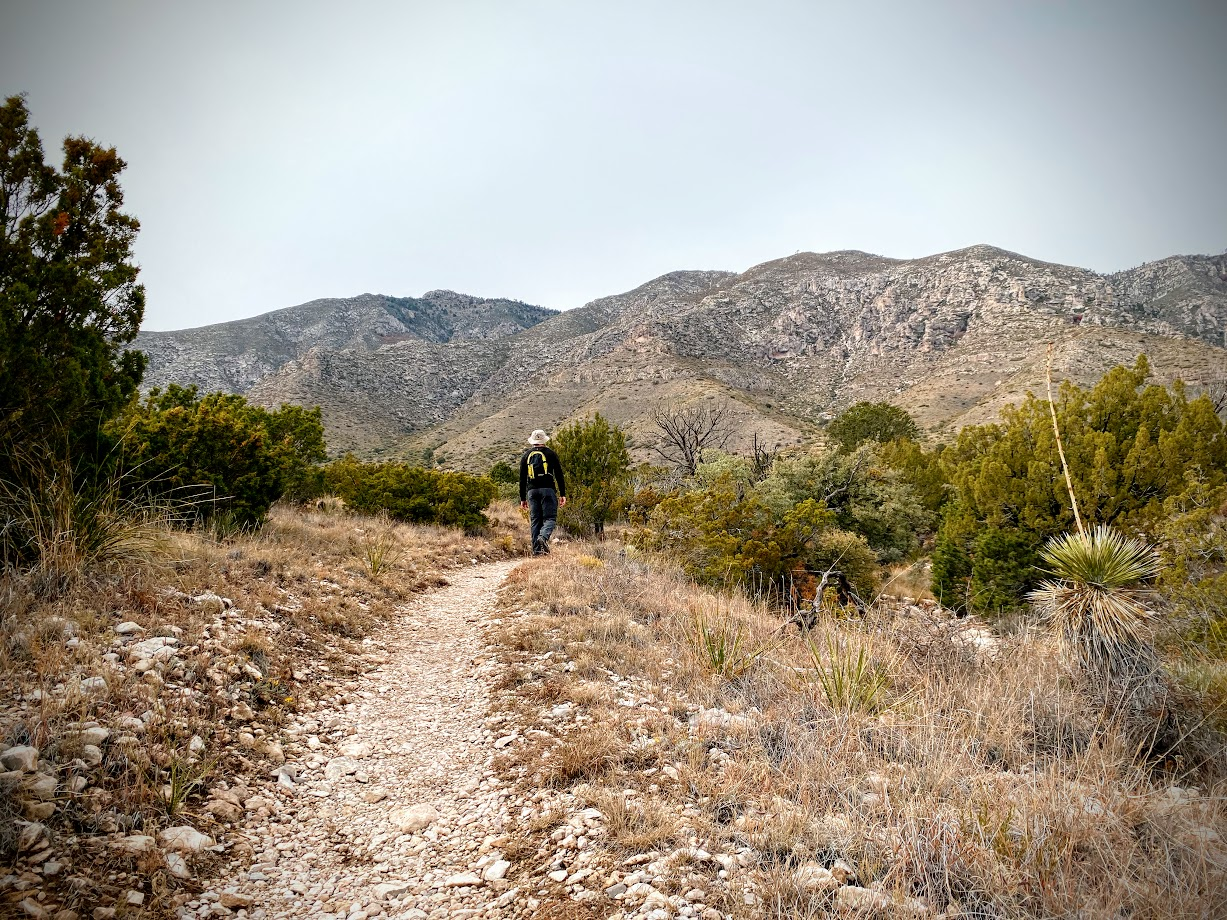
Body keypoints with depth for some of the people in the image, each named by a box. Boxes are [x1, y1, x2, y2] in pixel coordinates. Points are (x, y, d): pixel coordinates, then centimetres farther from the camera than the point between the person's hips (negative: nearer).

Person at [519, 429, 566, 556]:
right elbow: (559, 475, 0)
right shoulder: (550, 454, 4)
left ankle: (537, 549, 1)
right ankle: (543, 537, -29)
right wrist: (562, 494, 3)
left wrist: (522, 498, 15)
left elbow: (522, 478, 11)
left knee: (535, 520, 6)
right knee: (550, 518, -2)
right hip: (548, 489, -3)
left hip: (532, 491, 3)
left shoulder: (526, 455, 12)